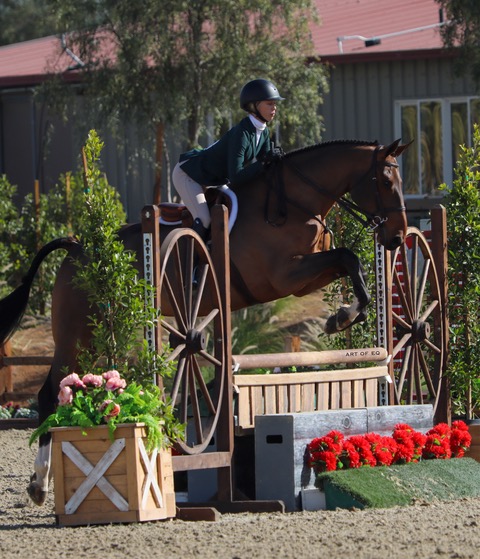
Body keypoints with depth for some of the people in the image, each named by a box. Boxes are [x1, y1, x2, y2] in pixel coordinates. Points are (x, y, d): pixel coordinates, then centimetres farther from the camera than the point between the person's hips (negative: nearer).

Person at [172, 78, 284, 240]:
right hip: (188, 175, -9)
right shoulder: (241, 134, -32)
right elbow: (236, 178, -36)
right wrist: (263, 163, -35)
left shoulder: (263, 133, -6)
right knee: (204, 221, -23)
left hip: (213, 180, 9)